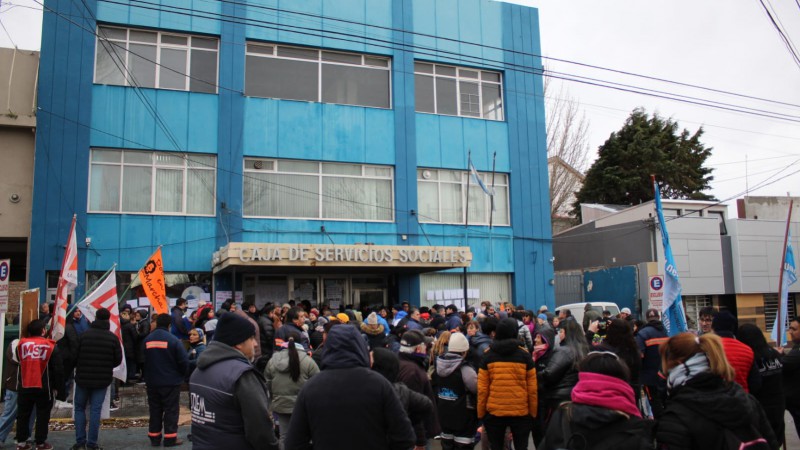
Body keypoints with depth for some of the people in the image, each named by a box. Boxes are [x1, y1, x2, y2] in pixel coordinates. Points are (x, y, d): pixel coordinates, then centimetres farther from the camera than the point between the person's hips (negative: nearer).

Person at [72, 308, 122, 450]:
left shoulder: (84, 335, -8)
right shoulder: (113, 338, -6)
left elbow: (75, 356, -2)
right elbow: (118, 359, -1)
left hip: (83, 378, 0)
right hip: (102, 379, 0)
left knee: (79, 408, 14)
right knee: (95, 410, 5)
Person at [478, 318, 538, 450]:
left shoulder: (488, 356, -2)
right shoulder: (524, 355, -3)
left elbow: (482, 389, -4)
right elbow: (532, 388, -3)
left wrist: (480, 413, 5)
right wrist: (533, 412, 7)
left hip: (494, 412, 0)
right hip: (521, 412, 0)